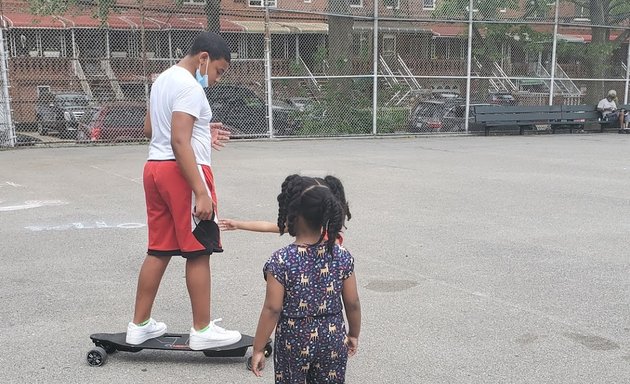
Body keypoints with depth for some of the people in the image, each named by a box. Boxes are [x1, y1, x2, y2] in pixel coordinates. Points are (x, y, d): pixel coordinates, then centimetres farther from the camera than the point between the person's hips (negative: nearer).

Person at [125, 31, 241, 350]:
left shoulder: (163, 79, 17)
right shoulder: (189, 87, -14)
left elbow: (149, 129, 23)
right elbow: (179, 142, -22)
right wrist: (201, 192, -24)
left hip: (155, 167, 9)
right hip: (183, 171, -9)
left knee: (159, 250, 14)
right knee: (198, 252, 0)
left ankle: (139, 326, 20)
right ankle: (202, 330, 8)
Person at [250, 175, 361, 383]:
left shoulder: (281, 260, -18)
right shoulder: (342, 256, -9)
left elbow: (272, 309, -15)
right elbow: (352, 303, -2)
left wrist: (258, 349, -5)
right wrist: (354, 334, 15)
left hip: (293, 341, -2)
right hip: (333, 340, 3)